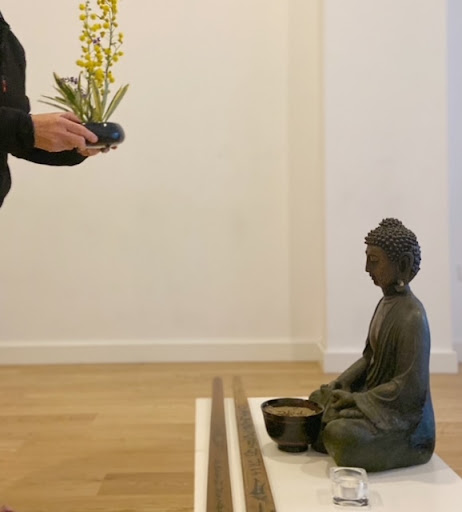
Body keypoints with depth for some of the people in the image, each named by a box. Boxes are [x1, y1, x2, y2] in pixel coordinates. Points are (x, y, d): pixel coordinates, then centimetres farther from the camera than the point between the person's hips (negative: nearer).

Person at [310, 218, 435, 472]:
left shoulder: (411, 316, -24)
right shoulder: (385, 303, 4)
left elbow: (409, 387, -24)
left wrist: (355, 399, -20)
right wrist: (339, 384, 0)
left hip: (403, 414, -9)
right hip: (376, 397, 9)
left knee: (339, 432, -29)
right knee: (317, 399, 16)